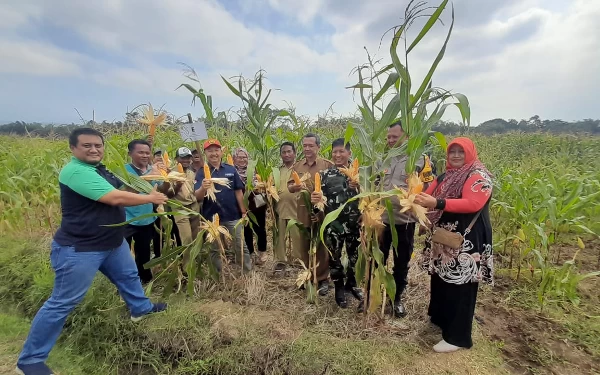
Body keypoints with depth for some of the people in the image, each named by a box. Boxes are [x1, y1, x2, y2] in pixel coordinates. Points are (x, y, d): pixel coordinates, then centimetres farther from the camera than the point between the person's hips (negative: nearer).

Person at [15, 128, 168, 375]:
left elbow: (123, 188, 14)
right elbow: (115, 198, -31)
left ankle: (140, 308, 49)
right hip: (79, 249, -10)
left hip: (112, 242, 10)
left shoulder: (99, 169, 8)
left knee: (128, 275, 25)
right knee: (62, 303, 2)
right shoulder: (76, 171, -25)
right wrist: (151, 198, -20)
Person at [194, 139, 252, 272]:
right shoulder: (201, 173, -3)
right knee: (215, 249, 14)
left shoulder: (231, 169, 2)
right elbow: (198, 197, -13)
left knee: (241, 246, 7)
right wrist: (202, 188, -35)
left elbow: (238, 192, 5)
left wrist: (243, 212, 3)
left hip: (233, 216, 1)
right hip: (212, 217, 0)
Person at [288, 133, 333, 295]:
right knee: (304, 245, 13)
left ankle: (323, 279, 22)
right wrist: (294, 187, -16)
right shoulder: (297, 166, 9)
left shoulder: (327, 165, -2)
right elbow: (289, 186, 6)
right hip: (303, 211, 4)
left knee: (322, 246, 6)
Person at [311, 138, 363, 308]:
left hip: (355, 222, 2)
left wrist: (358, 187, -20)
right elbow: (321, 196, 1)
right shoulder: (325, 174, -1)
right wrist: (315, 199, -22)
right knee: (334, 255, 8)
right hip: (333, 222, -1)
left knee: (354, 254, 16)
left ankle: (351, 283, 39)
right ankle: (339, 287, 29)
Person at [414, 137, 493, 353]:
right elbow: (429, 197, 11)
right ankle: (439, 318, 38)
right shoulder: (445, 177, 14)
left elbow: (472, 204, -25)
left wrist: (437, 203, -34)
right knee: (440, 280, 17)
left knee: (459, 286, 1)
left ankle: (457, 337, 16)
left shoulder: (479, 176, -10)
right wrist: (415, 198, -11)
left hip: (466, 241, -7)